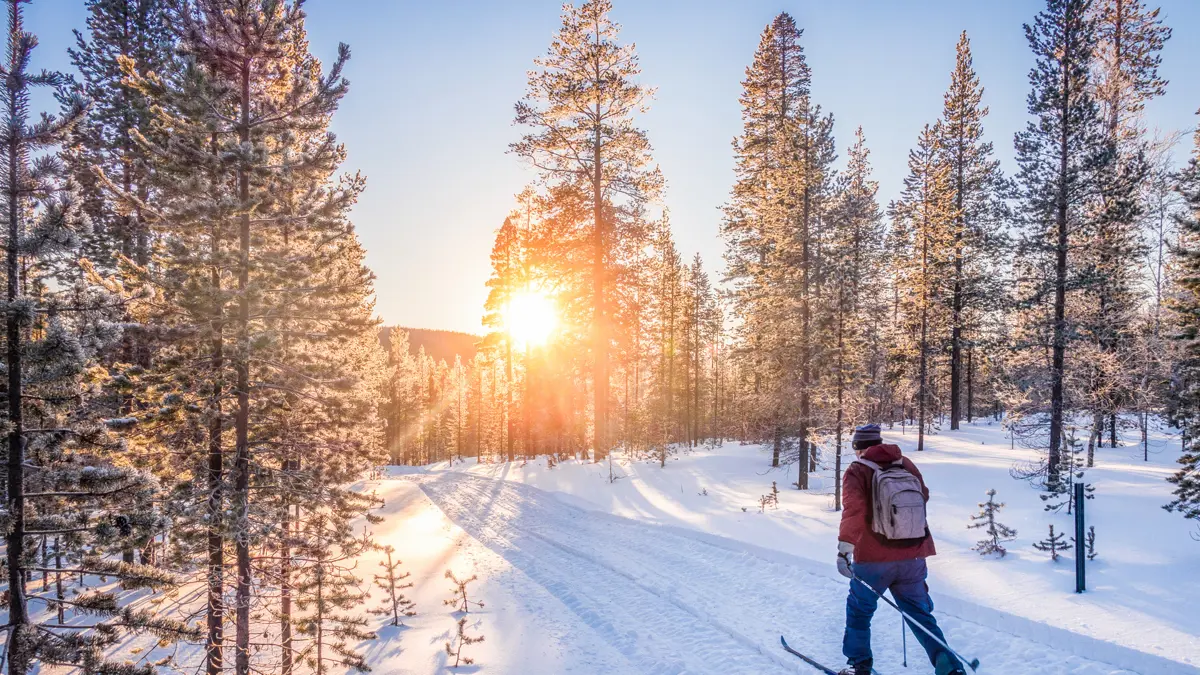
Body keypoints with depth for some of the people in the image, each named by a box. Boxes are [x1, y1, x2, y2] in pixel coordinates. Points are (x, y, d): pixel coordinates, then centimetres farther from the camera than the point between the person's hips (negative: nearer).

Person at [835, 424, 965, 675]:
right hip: (913, 558, 4)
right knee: (920, 614, 18)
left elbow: (854, 510, -23)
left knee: (859, 610, 16)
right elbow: (923, 496, 20)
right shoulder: (906, 464, 5)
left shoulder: (857, 471, -9)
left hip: (873, 559, -4)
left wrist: (844, 547, -25)